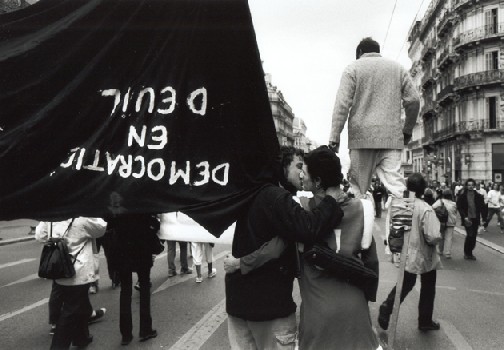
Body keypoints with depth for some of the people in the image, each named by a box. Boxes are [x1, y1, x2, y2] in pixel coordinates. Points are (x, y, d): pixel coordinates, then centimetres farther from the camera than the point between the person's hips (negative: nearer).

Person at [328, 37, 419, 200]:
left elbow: (342, 104, -4)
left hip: (362, 135, -2)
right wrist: (407, 130, 22)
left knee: (357, 186, 4)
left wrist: (334, 136, -5)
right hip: (392, 137, 2)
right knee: (395, 183, -2)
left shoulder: (352, 68, 7)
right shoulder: (398, 68, 17)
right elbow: (413, 101, 12)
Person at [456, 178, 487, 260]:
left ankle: (469, 253, 20)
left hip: (475, 219, 3)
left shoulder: (478, 196, 5)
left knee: (473, 237, 6)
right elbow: (459, 208, -5)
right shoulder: (462, 196, -3)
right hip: (467, 219, -3)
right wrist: (464, 217, -15)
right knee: (470, 235, -13)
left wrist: (484, 219, -2)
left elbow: (483, 208, 5)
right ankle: (467, 253, 5)